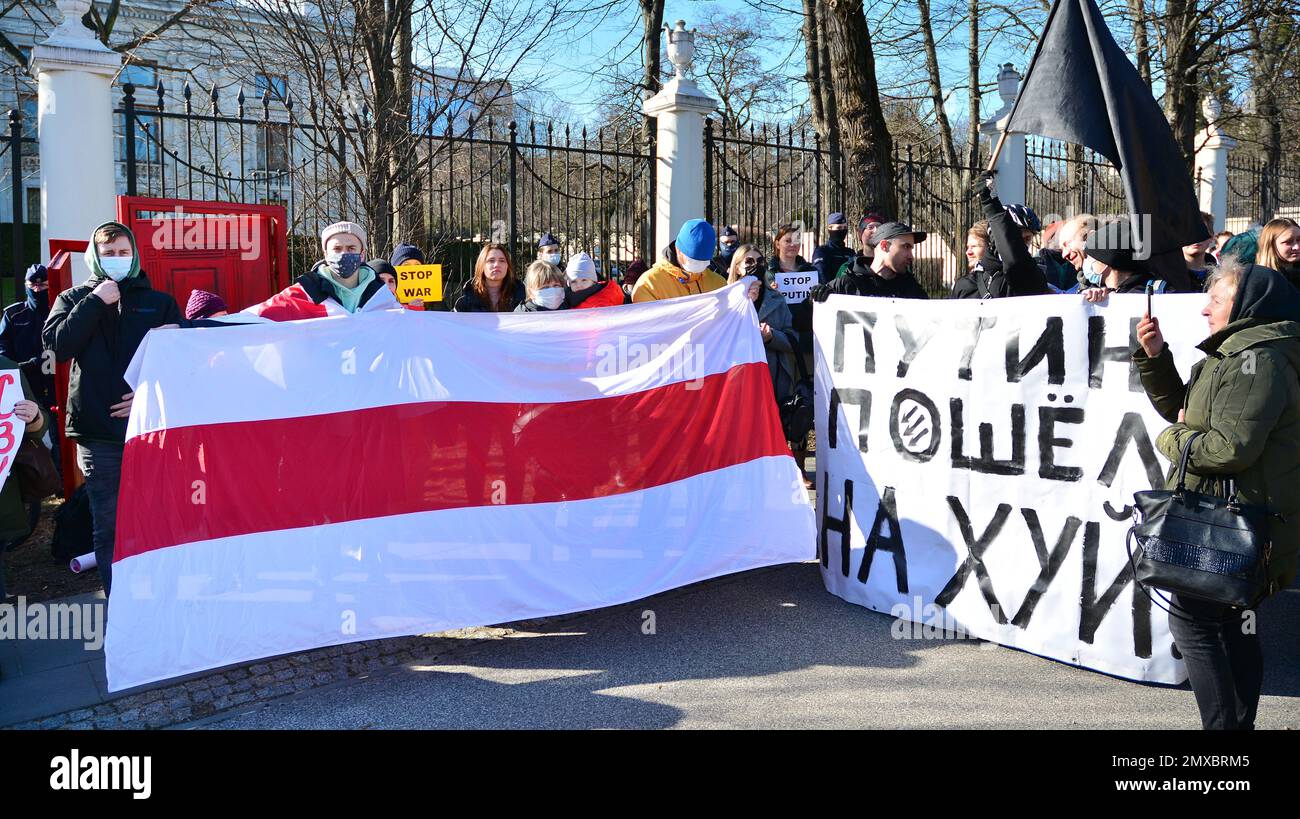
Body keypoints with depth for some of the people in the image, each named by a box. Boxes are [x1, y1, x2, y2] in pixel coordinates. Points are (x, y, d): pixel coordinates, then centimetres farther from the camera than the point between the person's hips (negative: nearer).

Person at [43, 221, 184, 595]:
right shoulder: (74, 299, 14)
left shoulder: (160, 302, 12)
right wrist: (95, 303, -6)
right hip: (99, 434, 1)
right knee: (108, 526, 4)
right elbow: (57, 344, -5)